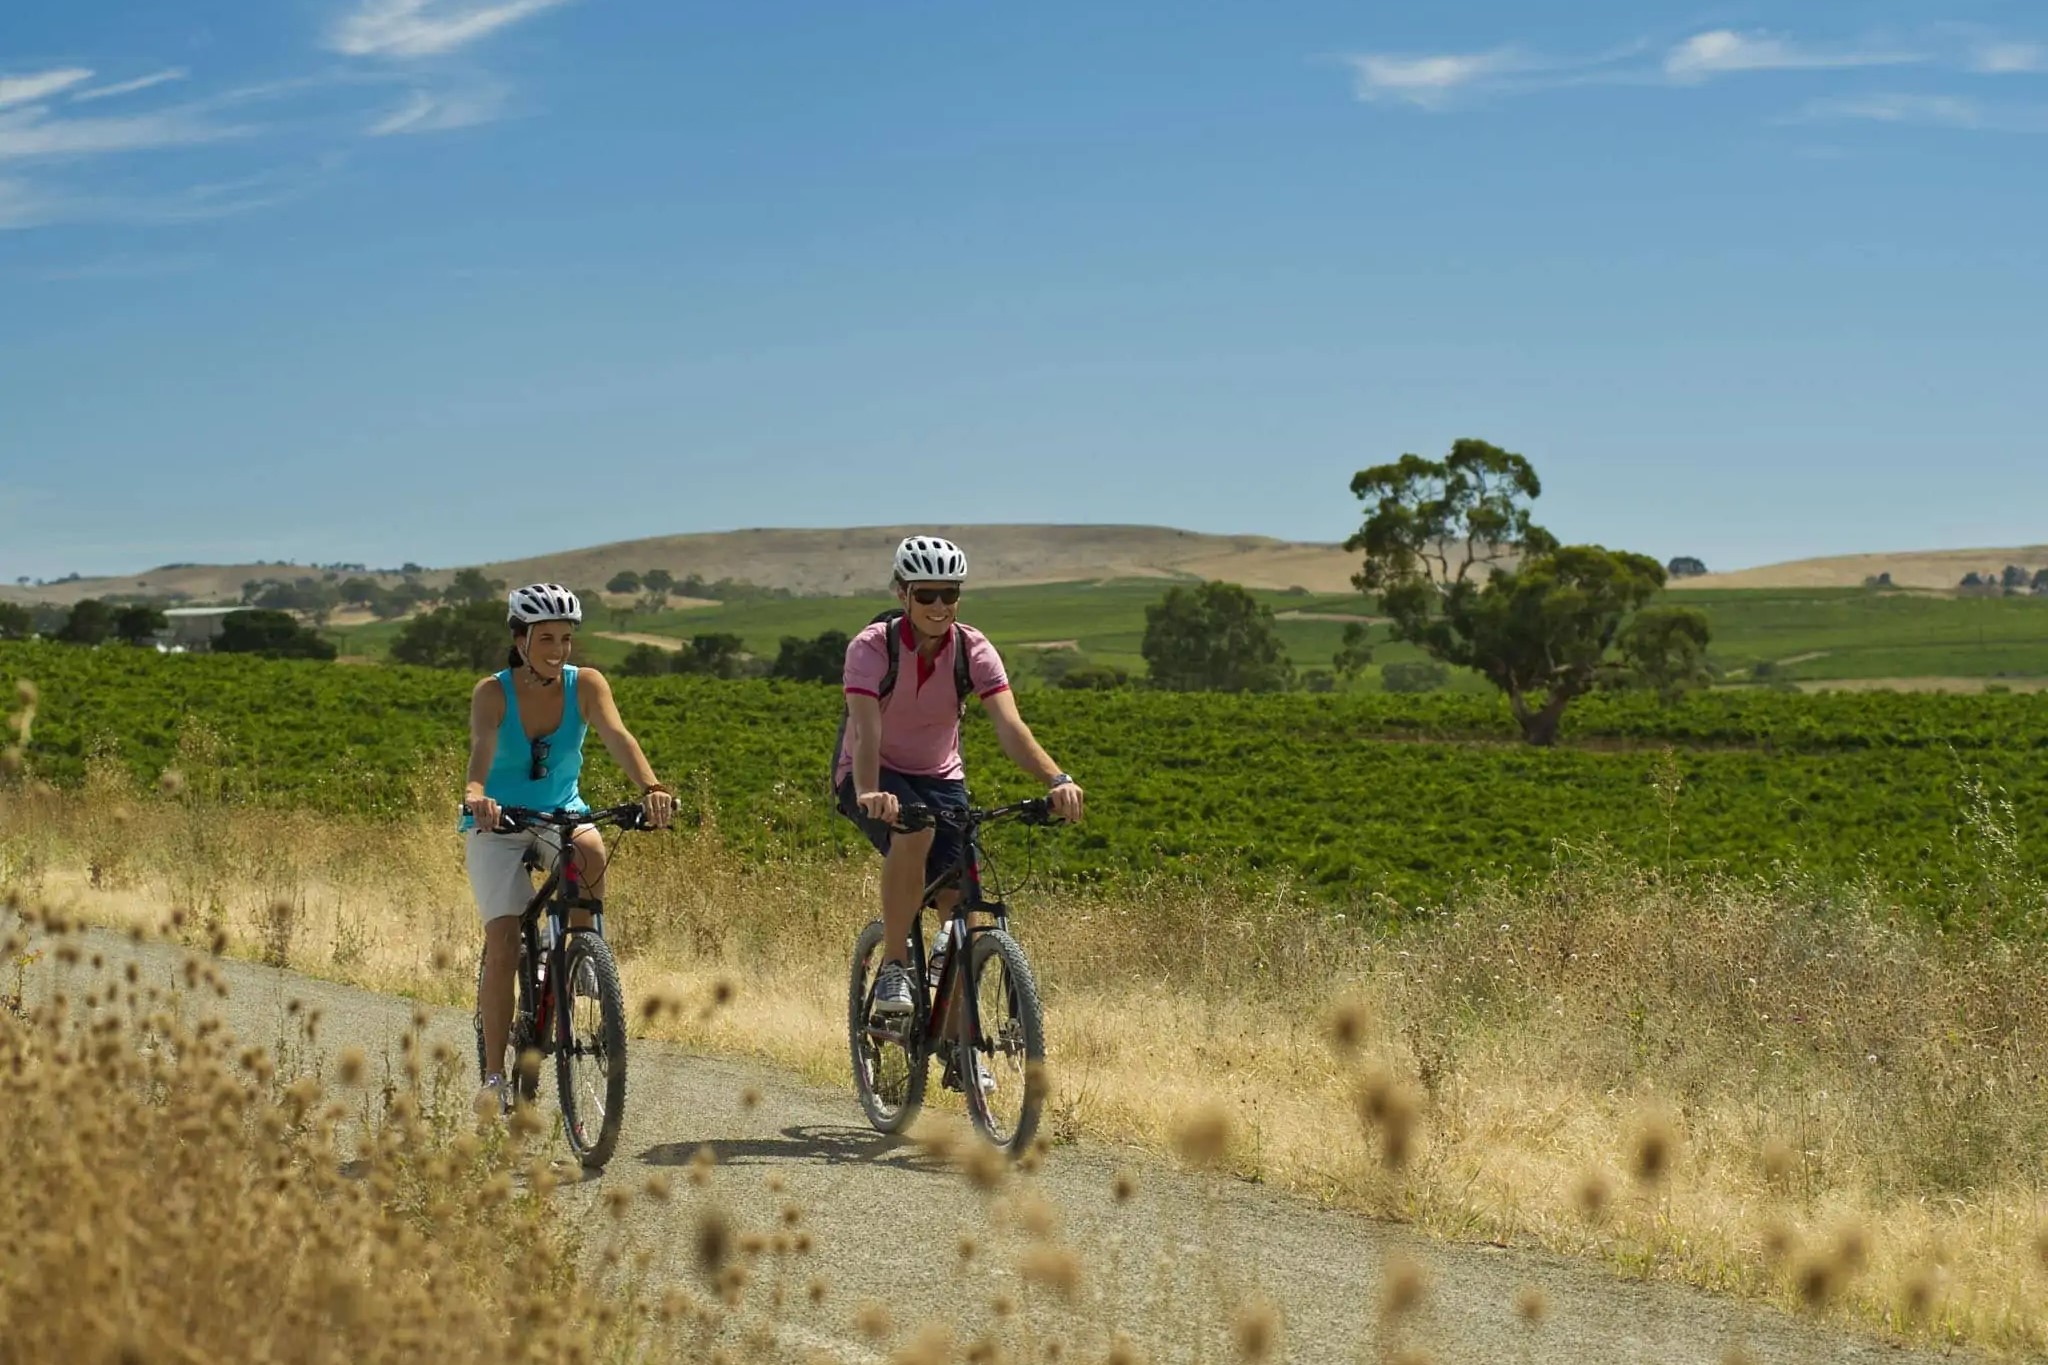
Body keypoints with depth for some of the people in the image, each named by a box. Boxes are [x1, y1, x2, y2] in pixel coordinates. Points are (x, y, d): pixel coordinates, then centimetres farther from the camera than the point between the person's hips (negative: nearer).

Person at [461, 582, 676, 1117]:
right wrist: (475, 795, -56)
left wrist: (651, 787, -47)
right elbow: (481, 750, -34)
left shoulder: (585, 684, -12)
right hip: (498, 824, -2)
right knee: (503, 944, -15)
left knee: (591, 851, -35)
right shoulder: (493, 692, -17)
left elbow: (617, 736, -28)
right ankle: (494, 1076, -6)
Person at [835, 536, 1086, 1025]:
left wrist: (1057, 779, -45)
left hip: (941, 778, 3)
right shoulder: (872, 647, -22)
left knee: (961, 902, -11)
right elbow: (866, 731, -36)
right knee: (914, 832, -37)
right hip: (875, 779, -3)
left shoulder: (974, 650, -14)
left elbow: (1009, 726, -27)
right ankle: (894, 966, -23)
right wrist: (869, 794, -55)